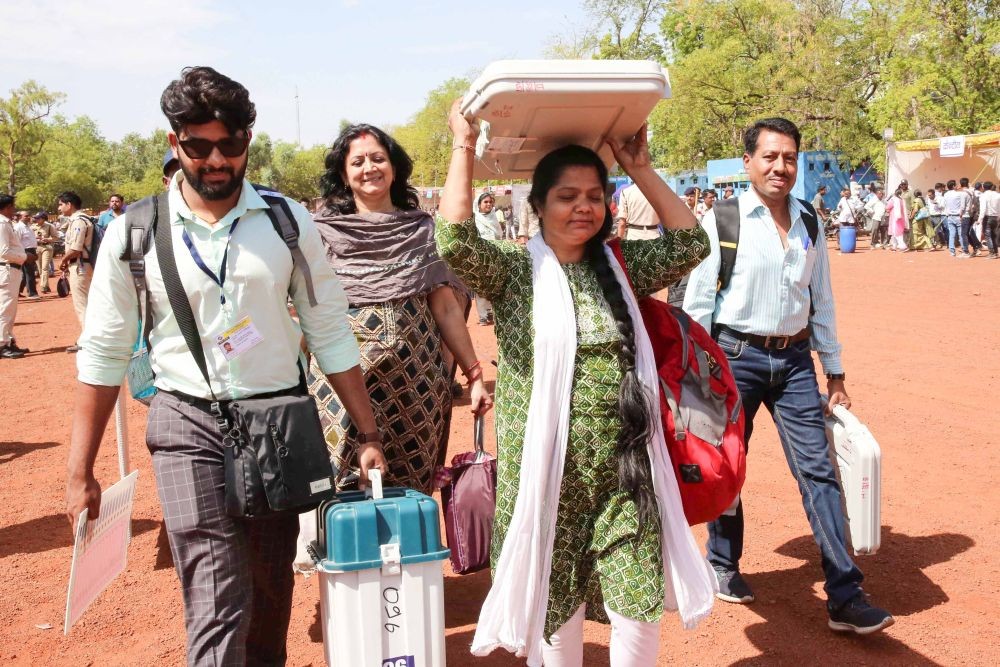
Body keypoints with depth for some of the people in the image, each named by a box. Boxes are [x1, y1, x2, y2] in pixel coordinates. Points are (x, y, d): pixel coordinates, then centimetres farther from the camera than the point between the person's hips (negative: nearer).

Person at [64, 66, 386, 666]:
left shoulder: (289, 222, 0)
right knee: (217, 605, -9)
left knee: (272, 591, 16)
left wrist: (370, 436, 1)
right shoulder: (134, 233, -3)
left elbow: (331, 335, 4)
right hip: (188, 425, -2)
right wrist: (80, 472, 3)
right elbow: (104, 354, 3)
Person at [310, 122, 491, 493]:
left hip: (417, 377, 1)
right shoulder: (323, 230, 4)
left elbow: (446, 306, 7)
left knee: (412, 487, 5)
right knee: (349, 488, 0)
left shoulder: (422, 229, 8)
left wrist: (474, 373, 1)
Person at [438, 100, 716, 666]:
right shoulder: (514, 273, -3)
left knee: (642, 597, 3)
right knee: (555, 599, 9)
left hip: (624, 466, 3)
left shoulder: (619, 265, 9)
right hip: (547, 467, -3)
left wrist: (640, 169, 1)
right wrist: (465, 149, -14)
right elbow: (455, 242, -19)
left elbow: (690, 243, 1)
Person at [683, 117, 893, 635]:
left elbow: (822, 301, 12)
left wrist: (834, 372, 13)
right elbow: (697, 301, -7)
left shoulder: (809, 224, 7)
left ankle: (845, 599, 7)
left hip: (795, 359, 4)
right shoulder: (722, 220, -7)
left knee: (818, 471, 1)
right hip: (736, 356, -3)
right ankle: (723, 567, 33)